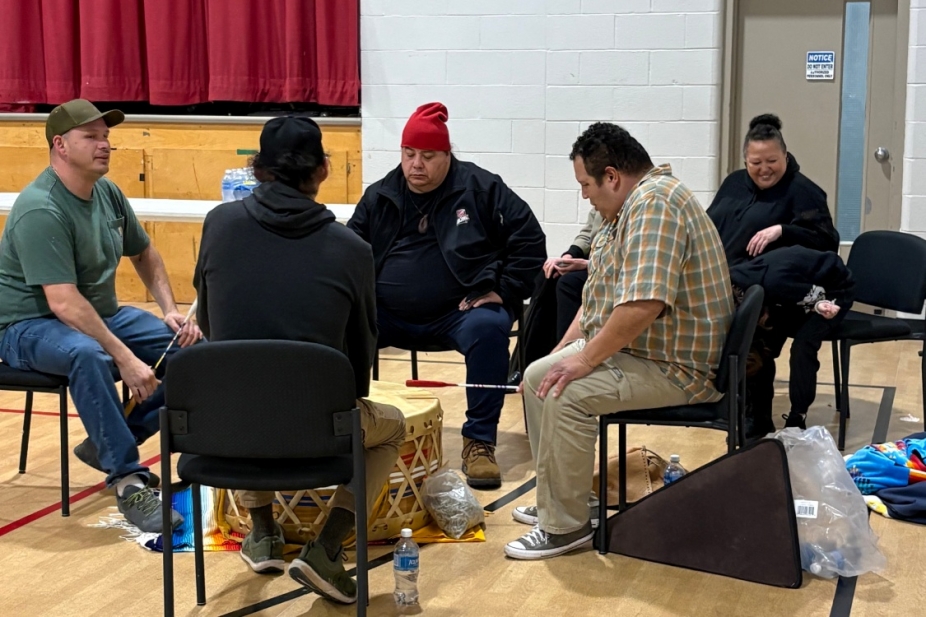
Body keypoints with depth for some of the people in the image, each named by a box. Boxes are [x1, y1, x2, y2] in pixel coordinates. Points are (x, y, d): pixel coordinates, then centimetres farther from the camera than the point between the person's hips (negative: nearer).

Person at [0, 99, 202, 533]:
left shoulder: (107, 193, 2)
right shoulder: (41, 211, -24)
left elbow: (144, 254, 19)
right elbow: (64, 304, -31)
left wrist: (170, 310, 5)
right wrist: (125, 359, -35)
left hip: (101, 314, 8)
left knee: (194, 347, -7)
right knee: (88, 354, -41)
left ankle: (109, 442, -1)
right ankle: (128, 481, -32)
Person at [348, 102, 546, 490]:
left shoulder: (481, 189, 2)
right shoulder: (379, 197, 12)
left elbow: (529, 240, 3)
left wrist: (503, 292, -5)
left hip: (458, 313, -3)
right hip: (389, 315, 3)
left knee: (488, 328, -35)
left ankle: (479, 442, -25)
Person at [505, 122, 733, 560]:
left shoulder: (654, 203, -22)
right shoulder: (630, 207, 13)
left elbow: (643, 304, -33)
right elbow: (598, 296, 20)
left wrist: (585, 359, -23)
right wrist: (561, 353, 13)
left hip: (677, 366, -11)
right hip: (628, 348, 11)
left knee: (565, 395, -25)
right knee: (538, 376, 12)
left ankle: (564, 526, -12)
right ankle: (555, 500, 21)